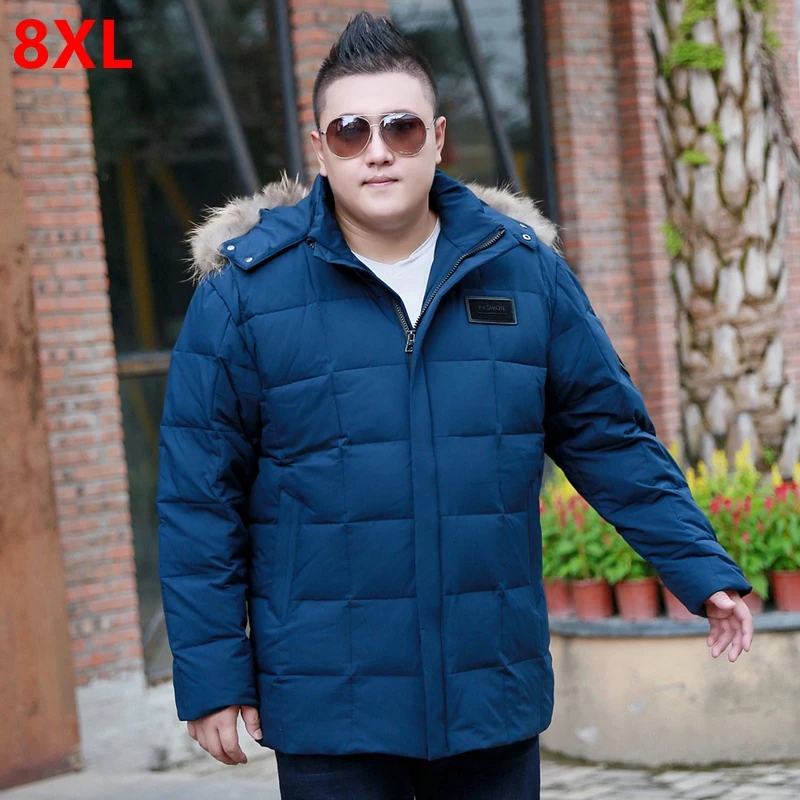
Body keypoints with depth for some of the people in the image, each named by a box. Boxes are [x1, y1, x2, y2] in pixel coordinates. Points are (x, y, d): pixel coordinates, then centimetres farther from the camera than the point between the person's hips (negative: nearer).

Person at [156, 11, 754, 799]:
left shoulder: (525, 268, 2)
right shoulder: (246, 289, -6)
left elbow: (609, 437, 8)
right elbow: (198, 498, -4)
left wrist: (701, 569, 2)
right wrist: (211, 674, -6)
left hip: (495, 699, 3)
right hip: (328, 708, -2)